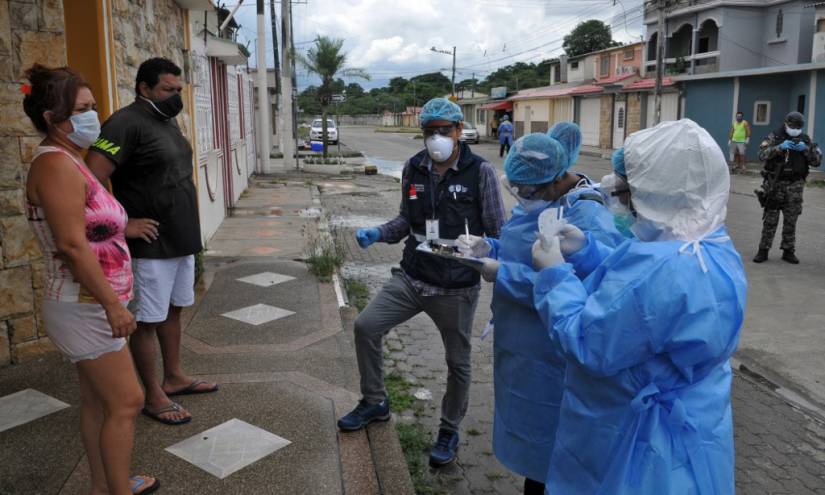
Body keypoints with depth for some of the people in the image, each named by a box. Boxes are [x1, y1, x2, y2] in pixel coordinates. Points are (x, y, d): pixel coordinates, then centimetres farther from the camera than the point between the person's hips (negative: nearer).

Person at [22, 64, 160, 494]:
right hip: (84, 308, -10)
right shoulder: (55, 165, -20)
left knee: (97, 401, 18)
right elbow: (71, 245, -25)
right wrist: (113, 305, -23)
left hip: (90, 306, 10)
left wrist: (124, 226, 20)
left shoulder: (68, 161, 11)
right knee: (126, 402, -1)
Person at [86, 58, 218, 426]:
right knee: (147, 320, 4)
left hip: (182, 239, 9)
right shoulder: (126, 123, -16)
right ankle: (154, 397, 15)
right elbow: (91, 181, -25)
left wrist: (187, 229, 14)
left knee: (172, 310, 19)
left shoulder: (168, 121, 12)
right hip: (151, 244, -9)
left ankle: (173, 377, 34)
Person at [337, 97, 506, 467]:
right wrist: (377, 234, -4)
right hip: (411, 278, 4)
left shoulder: (480, 172, -12)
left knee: (457, 361, 11)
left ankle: (450, 431, 35)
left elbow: (498, 232, -7)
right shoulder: (413, 168, 0)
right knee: (365, 326, -4)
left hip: (456, 287, -3)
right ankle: (375, 402, 21)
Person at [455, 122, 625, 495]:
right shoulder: (536, 200, 5)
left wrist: (502, 275, -28)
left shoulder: (588, 220, -24)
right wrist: (489, 248, -5)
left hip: (551, 355, -9)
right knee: (527, 430, 24)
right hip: (521, 344, 9)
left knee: (545, 441, 8)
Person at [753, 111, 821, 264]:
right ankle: (763, 251, 5)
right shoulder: (775, 137, 0)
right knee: (770, 219, 0)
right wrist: (780, 147, -25)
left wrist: (806, 149, -14)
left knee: (791, 220, 6)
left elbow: (817, 160, 2)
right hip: (775, 183, -2)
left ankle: (788, 251, 16)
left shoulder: (805, 139, 8)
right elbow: (762, 154, -13)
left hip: (795, 185, 2)